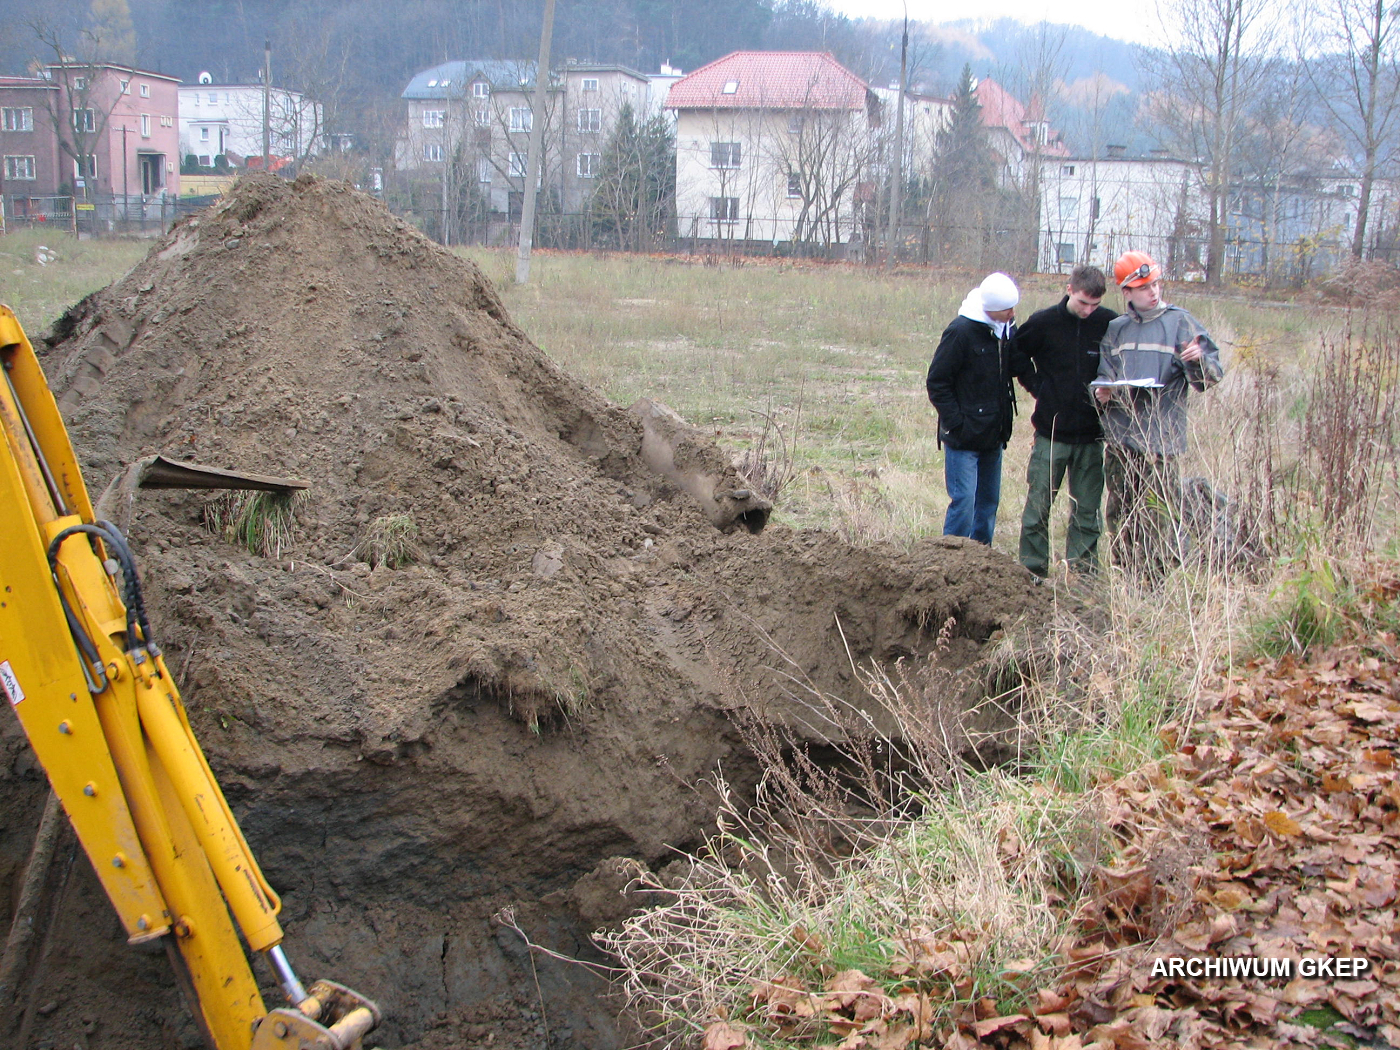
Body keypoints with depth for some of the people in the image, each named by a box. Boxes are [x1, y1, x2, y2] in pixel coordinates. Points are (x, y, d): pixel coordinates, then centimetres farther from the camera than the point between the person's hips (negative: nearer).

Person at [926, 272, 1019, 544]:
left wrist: (1004, 423, 9)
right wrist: (956, 424, -16)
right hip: (964, 437, -7)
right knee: (964, 501, -9)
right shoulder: (961, 331, -15)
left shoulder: (1008, 330, 6)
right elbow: (937, 383, -12)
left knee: (989, 501, 12)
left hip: (994, 437, 7)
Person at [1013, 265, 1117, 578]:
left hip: (1091, 434, 1)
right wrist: (1036, 386, 1)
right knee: (1039, 504, 3)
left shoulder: (1110, 324, -4)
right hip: (1051, 431, -1)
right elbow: (1016, 354, 10)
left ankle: (1084, 572, 15)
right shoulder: (1043, 322, -6)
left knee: (1087, 509, 7)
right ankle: (1032, 570, 12)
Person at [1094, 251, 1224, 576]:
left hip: (1160, 440, -4)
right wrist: (1102, 392, 1)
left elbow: (1212, 376, -4)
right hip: (1118, 438, 5)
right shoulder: (1114, 330, 13)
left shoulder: (1180, 323, 1)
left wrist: (1199, 360, -26)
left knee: (1160, 520, -7)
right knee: (1121, 520, 9)